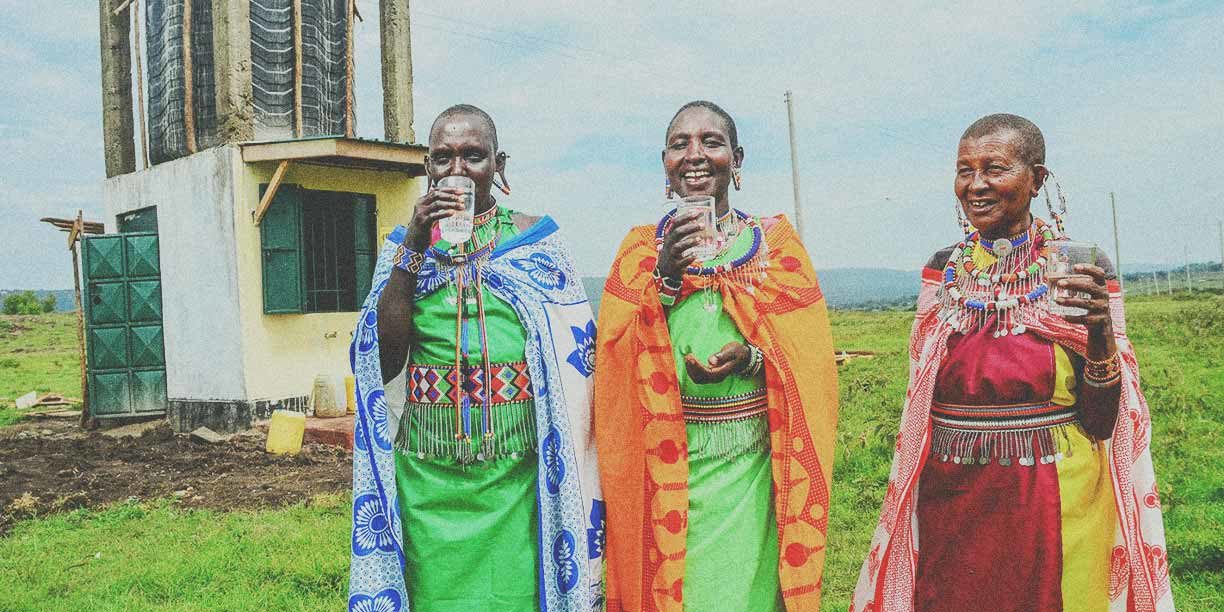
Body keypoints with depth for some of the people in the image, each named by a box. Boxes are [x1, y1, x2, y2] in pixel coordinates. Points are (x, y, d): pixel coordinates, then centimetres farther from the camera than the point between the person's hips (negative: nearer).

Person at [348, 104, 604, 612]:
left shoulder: (532, 237, 4)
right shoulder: (405, 242, 8)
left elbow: (573, 354, 2)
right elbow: (384, 363, -1)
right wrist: (414, 250, -8)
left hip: (517, 470, -1)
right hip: (428, 471, 1)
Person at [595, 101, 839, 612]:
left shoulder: (776, 241, 4)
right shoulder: (642, 248, 6)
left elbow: (810, 356, 0)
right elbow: (615, 356, -5)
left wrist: (753, 357, -18)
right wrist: (664, 276, -16)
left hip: (752, 462, 0)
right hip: (665, 466, 0)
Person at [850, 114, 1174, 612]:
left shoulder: (1082, 270, -7)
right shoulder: (945, 270, 2)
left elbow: (1101, 422, -8)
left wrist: (1101, 336, -23)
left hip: (1053, 509, -2)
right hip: (947, 503, 3)